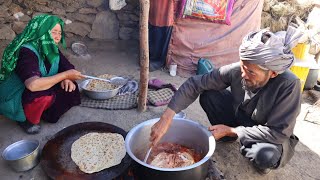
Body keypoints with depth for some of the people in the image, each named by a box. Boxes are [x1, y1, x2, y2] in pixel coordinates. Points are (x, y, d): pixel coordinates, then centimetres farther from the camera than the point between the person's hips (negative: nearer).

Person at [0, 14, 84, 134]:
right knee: (43, 93, -36)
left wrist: (67, 79, -25)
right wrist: (65, 75, -36)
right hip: (14, 100, -7)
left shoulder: (52, 49, -6)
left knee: (70, 89, -10)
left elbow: (68, 68, -1)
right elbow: (33, 85, -44)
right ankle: (29, 120, -7)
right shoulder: (27, 52, -29)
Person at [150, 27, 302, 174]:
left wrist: (230, 130, -26)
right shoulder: (236, 70, -26)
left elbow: (277, 133, -28)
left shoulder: (289, 85, -34)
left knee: (265, 156, -36)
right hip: (240, 117, 3)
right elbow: (195, 83, -22)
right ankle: (225, 137, 9)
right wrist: (167, 117, -31)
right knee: (208, 96, -17)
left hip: (272, 137, -2)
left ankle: (260, 160, 4)